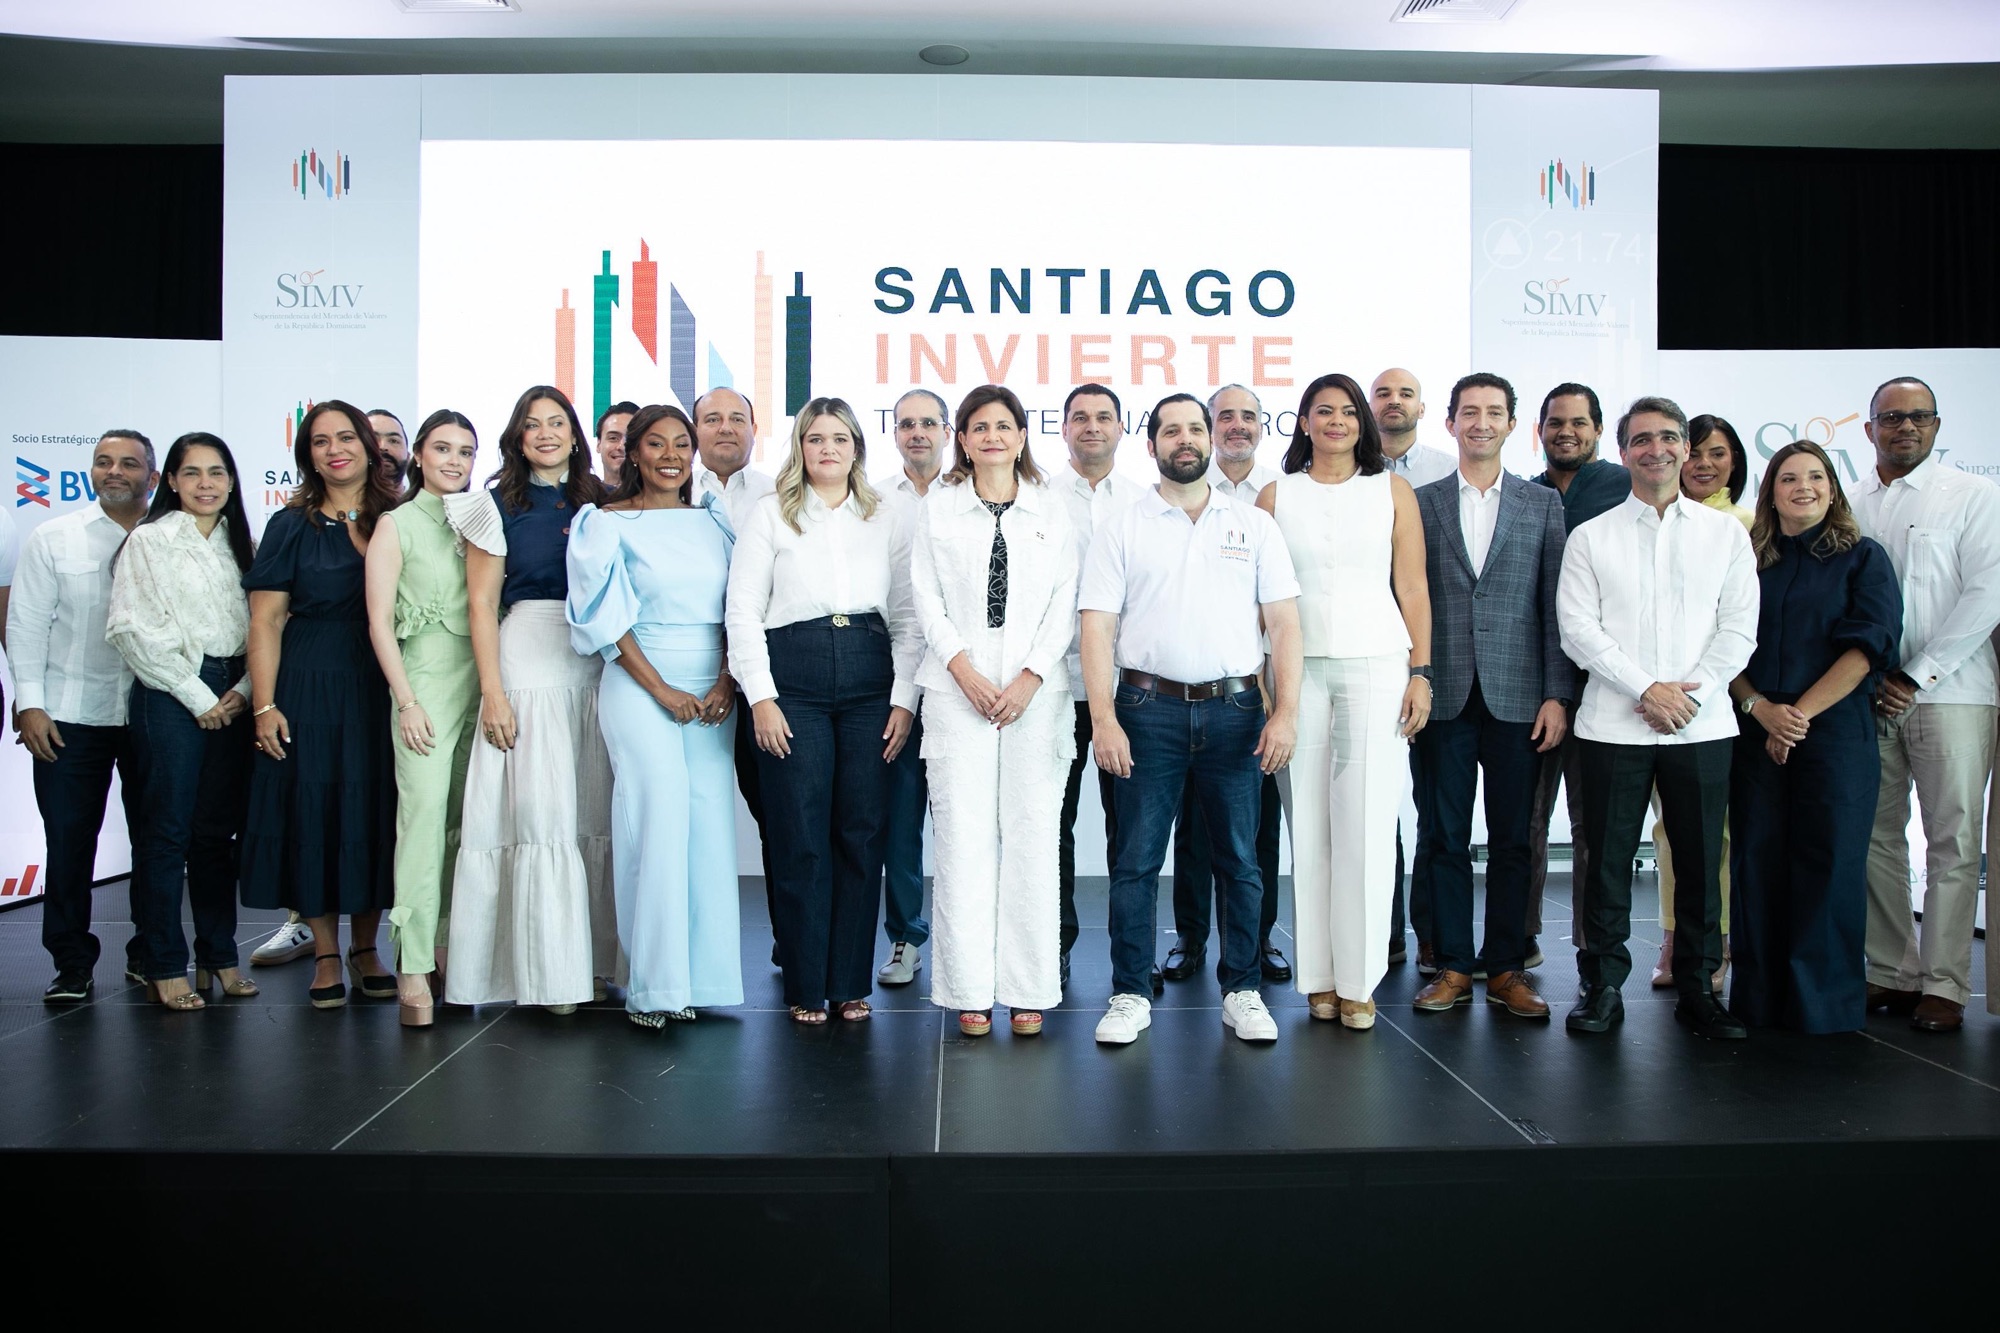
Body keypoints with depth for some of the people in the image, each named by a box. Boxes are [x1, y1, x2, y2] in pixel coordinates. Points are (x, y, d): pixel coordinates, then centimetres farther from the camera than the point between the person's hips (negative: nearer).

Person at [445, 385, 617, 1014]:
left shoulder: (599, 503, 13)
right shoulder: (498, 505, 4)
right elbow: (481, 604, 0)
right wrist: (492, 693, -8)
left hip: (598, 669, 3)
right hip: (528, 663, -3)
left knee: (595, 812, 3)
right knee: (539, 813, -4)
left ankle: (594, 961, 12)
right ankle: (549, 968, 3)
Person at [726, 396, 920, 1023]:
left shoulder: (888, 521, 12)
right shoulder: (771, 514, 8)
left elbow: (908, 617, 10)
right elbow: (742, 610, 2)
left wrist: (904, 698, 1)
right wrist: (760, 696, -6)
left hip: (870, 681, 2)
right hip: (793, 681, -2)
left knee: (862, 832, 2)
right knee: (800, 837, -2)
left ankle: (851, 982, 14)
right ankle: (806, 986, 10)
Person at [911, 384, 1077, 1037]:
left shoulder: (1052, 511, 12)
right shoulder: (939, 507, 11)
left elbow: (1065, 600, 5)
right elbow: (926, 595, 5)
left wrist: (1031, 677, -7)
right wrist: (964, 669, -7)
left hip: (1037, 689, 1)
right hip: (957, 687, 0)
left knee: (1032, 832, -2)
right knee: (964, 832, -4)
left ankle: (1027, 989, 6)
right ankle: (969, 989, 3)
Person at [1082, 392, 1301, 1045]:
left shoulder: (1254, 525, 10)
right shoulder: (1122, 529, 6)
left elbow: (1283, 623, 5)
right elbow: (1097, 627, 0)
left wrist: (1286, 712, -5)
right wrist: (1103, 719, -10)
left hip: (1234, 708, 1)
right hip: (1149, 709, -1)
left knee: (1239, 859, 6)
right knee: (1136, 860, 2)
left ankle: (1242, 991, 18)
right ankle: (1130, 995, 12)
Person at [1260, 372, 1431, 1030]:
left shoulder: (1392, 491, 10)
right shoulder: (1276, 495, 10)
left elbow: (1412, 588, 7)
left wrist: (1420, 671, -1)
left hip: (1377, 666, 0)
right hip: (1298, 669, 1)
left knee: (1366, 823, -5)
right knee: (1307, 823, 0)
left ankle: (1358, 981, 3)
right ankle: (1318, 975, 8)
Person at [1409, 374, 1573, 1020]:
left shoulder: (1543, 505, 8)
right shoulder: (1418, 504, 7)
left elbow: (1556, 606, 4)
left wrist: (1557, 695, -3)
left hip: (1516, 696, 0)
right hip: (1441, 695, 0)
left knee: (1511, 840, 6)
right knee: (1443, 838, 5)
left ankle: (1507, 967, 16)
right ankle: (1452, 966, 15)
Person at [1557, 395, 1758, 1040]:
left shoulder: (1726, 533, 10)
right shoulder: (1591, 537, 7)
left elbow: (1740, 628, 3)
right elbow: (1577, 628, -2)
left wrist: (1692, 693, -10)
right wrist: (1647, 689, -11)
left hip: (1703, 724, 1)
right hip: (1613, 725, -1)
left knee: (1700, 861, 5)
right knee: (1608, 860, 2)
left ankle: (1697, 986, 18)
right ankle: (1603, 986, 11)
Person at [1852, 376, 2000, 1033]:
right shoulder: (1847, 505, 12)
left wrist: (1916, 677, -10)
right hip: (1867, 694, 3)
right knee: (1877, 837, 4)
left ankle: (1944, 985, 3)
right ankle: (1893, 974, 13)